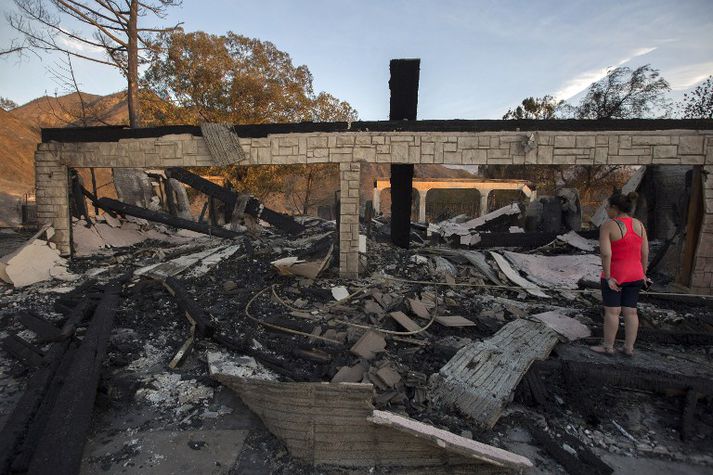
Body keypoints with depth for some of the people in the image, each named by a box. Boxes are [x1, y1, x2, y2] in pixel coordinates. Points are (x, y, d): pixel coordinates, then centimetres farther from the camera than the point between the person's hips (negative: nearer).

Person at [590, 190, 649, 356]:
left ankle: (608, 347, 13)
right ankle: (629, 348, 19)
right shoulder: (639, 225, 2)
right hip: (634, 275, 6)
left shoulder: (607, 226, -16)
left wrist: (607, 277, -17)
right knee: (630, 312, 12)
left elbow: (605, 253, -23)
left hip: (613, 276, -6)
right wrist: (643, 273, 15)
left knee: (612, 311, 3)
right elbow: (645, 252, 5)